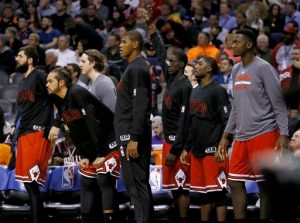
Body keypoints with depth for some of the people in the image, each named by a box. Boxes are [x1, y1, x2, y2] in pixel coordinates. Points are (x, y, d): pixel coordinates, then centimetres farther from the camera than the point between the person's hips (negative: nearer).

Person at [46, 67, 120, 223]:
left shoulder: (78, 94, -21)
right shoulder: (60, 102, 7)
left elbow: (93, 124, -24)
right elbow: (74, 133, 11)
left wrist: (101, 155, -24)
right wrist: (84, 156, 3)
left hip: (108, 142, -9)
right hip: (91, 147, 9)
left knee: (103, 179, -17)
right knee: (86, 181, 9)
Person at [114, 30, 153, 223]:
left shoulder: (137, 69, -13)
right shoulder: (135, 68, 18)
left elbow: (140, 106, -20)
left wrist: (133, 138, -24)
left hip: (133, 134, -10)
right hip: (131, 134, 10)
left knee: (136, 184, -11)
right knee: (140, 183, 12)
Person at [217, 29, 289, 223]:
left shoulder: (263, 68, -8)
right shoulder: (236, 70, 14)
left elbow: (278, 104, -9)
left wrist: (284, 134, -16)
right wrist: (226, 136, 19)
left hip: (263, 134, -8)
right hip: (241, 137, 8)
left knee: (265, 185, -1)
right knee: (235, 183, 4)